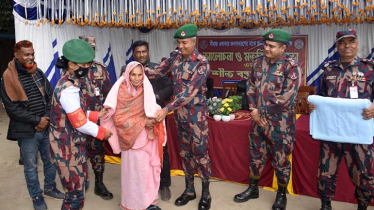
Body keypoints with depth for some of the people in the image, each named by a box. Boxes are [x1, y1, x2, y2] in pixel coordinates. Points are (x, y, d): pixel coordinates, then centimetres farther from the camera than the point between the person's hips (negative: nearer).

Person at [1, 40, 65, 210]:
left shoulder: (38, 73, 6)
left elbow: (50, 96, 8)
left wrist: (47, 117, -7)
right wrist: (37, 120, -15)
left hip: (47, 127, 5)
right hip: (27, 131, -5)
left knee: (50, 160, 17)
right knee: (31, 166, 8)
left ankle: (50, 188, 38)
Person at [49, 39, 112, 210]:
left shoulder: (71, 82, 8)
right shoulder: (69, 88, -24)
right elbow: (80, 123, -23)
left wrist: (96, 115, 5)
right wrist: (101, 132, -10)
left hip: (74, 146, 10)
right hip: (68, 149, -10)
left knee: (82, 187, 21)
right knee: (76, 193, 3)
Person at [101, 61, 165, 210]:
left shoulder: (146, 89, 5)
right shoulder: (121, 91, -9)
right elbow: (118, 118, -13)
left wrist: (155, 116, -10)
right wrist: (143, 122, -16)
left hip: (148, 137, 5)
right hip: (133, 138, -4)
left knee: (151, 169, 7)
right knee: (135, 171, 0)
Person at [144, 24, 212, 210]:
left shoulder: (201, 63, -18)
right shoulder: (175, 56, 1)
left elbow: (189, 92, -25)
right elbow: (159, 71, 8)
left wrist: (167, 109, -30)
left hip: (196, 113, -6)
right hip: (179, 111, 6)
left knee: (200, 152, 2)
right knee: (185, 151, 14)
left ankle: (206, 193, 19)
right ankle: (189, 190, 29)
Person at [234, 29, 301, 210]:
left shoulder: (291, 67, -13)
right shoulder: (258, 62, 4)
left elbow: (287, 97, -20)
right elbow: (250, 87, 9)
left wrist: (262, 112, -16)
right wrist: (254, 111, -5)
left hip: (280, 123, -5)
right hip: (258, 120, 5)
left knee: (280, 159, 8)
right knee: (256, 155, 17)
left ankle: (282, 194, 28)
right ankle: (253, 188, 35)